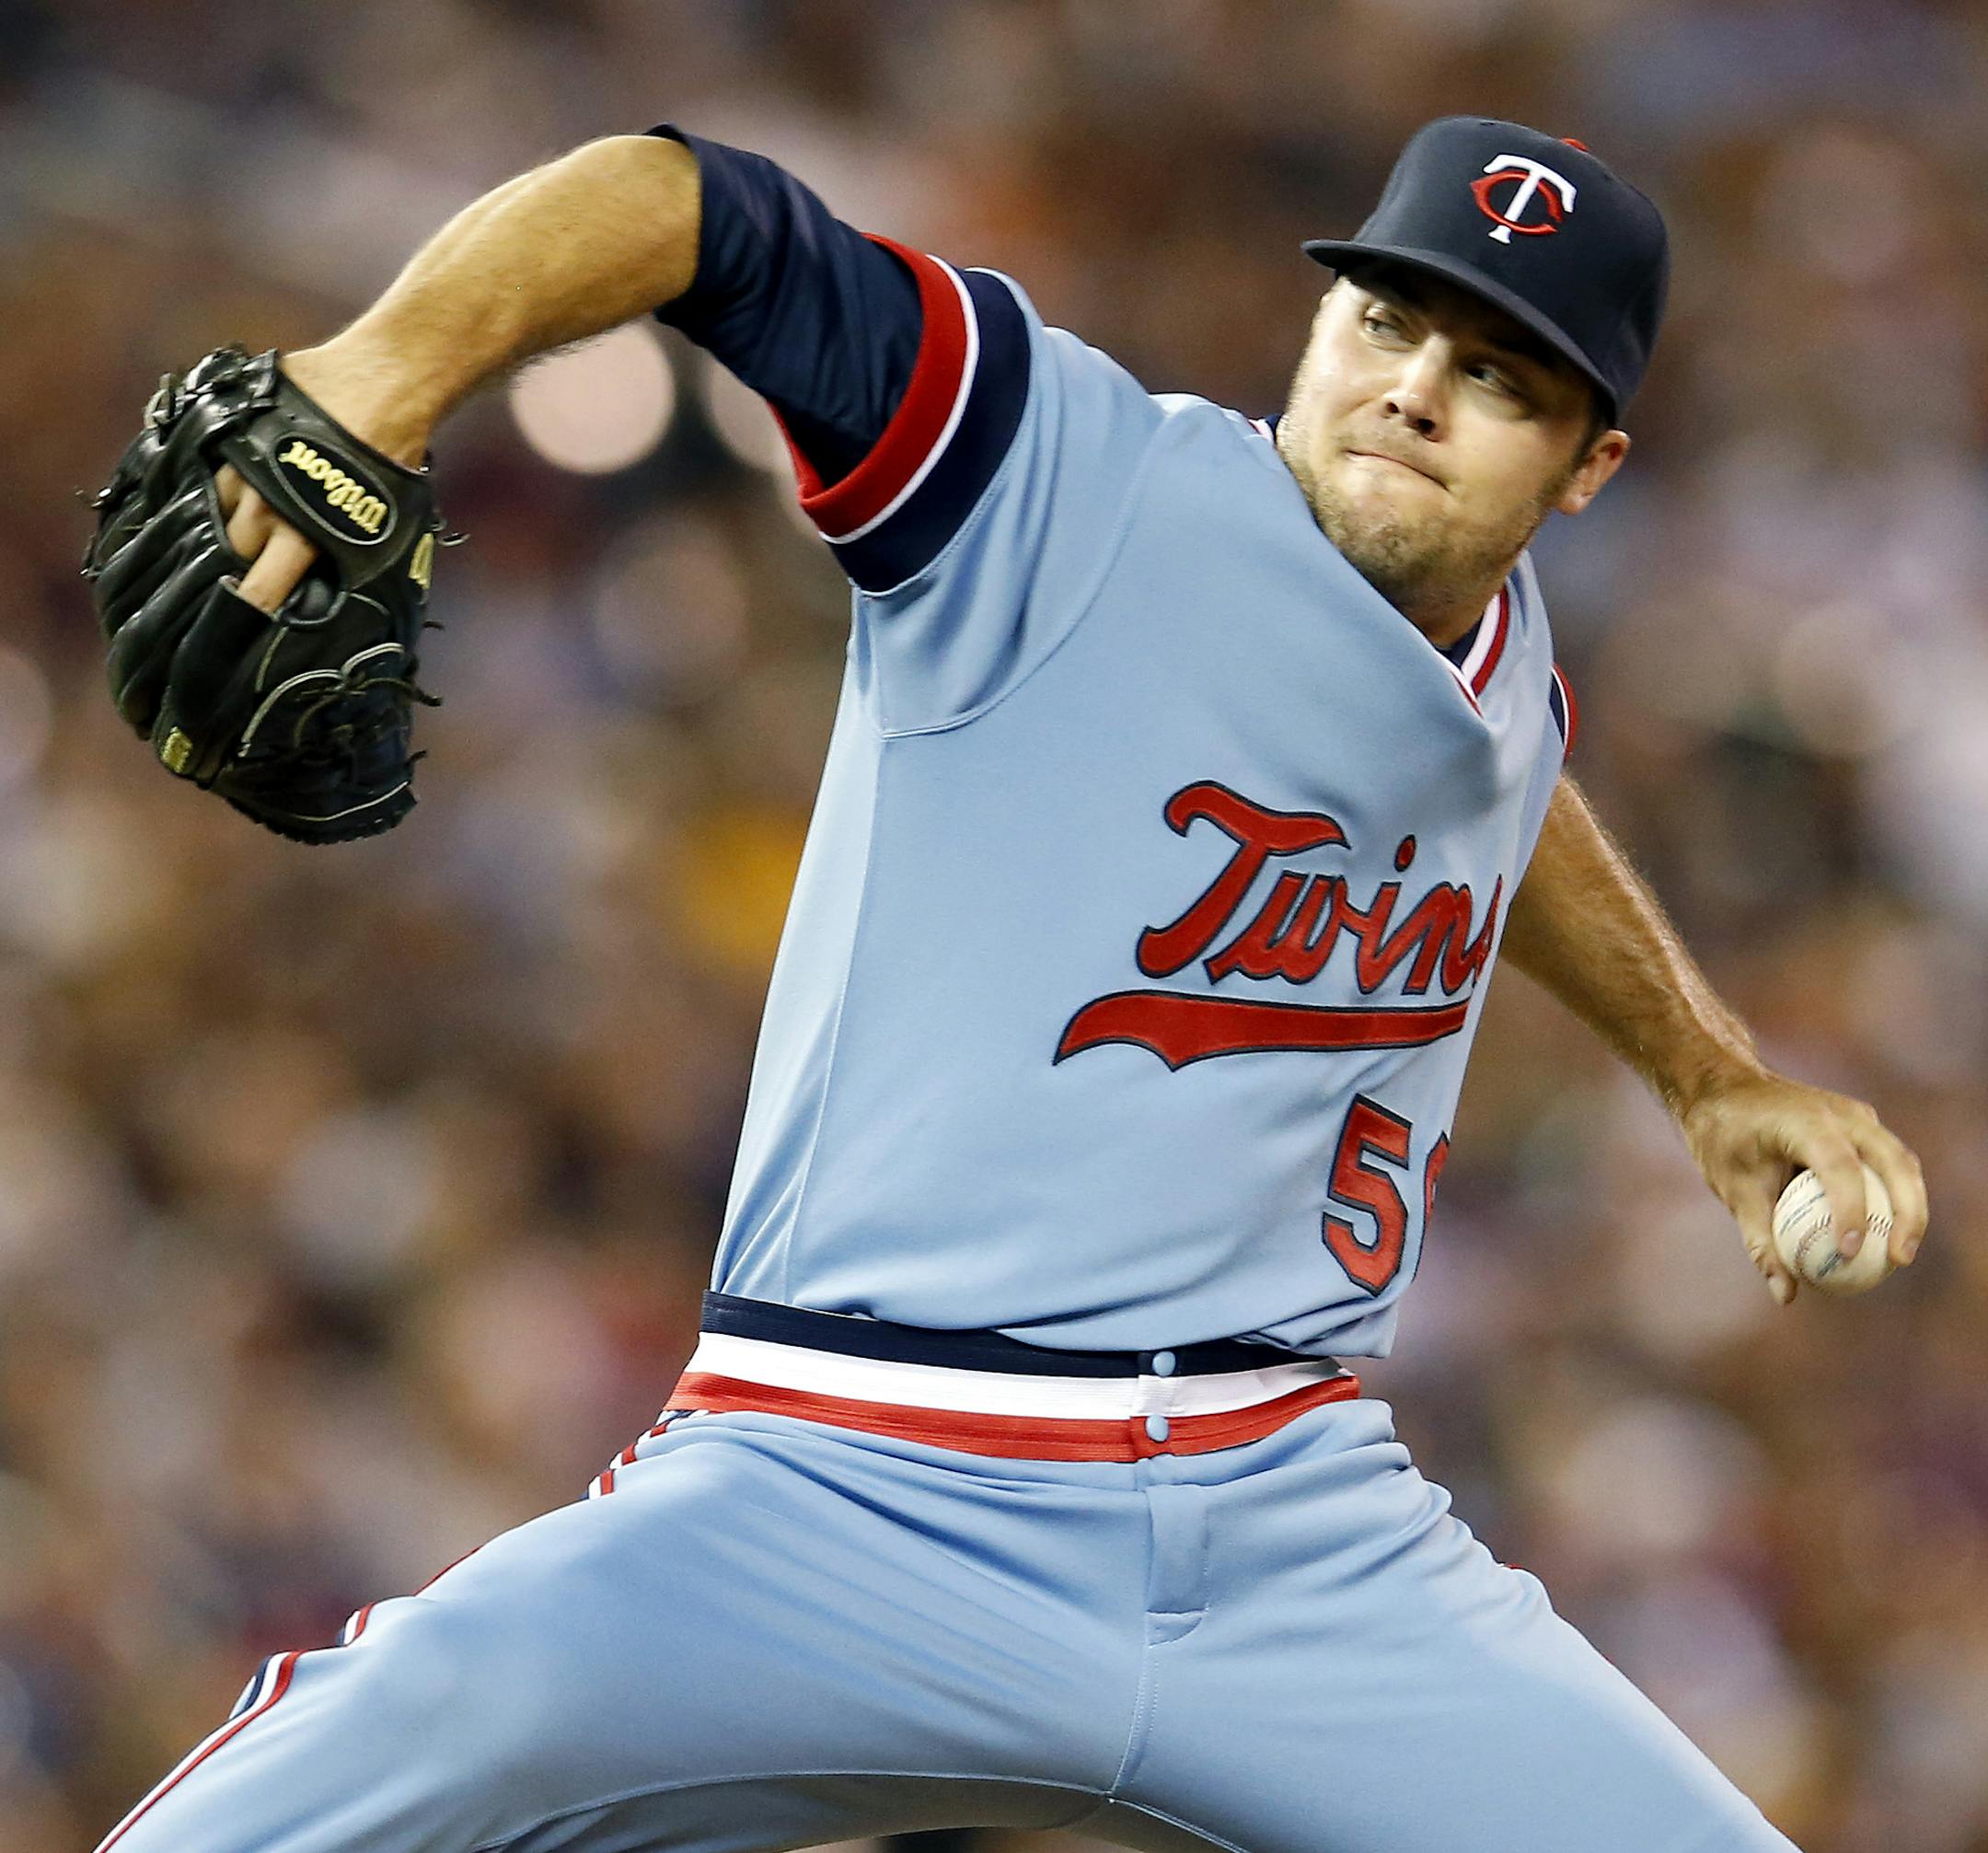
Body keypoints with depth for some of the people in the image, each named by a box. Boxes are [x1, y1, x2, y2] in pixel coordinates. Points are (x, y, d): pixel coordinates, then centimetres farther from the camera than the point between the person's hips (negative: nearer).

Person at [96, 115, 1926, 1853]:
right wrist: (395, 360, -34)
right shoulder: (1082, 482, -7)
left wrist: (1704, 1069, 41)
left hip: (1302, 1537, 6)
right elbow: (694, 203, -18)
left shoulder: (1510, 661, 13)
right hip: (848, 1506, -6)